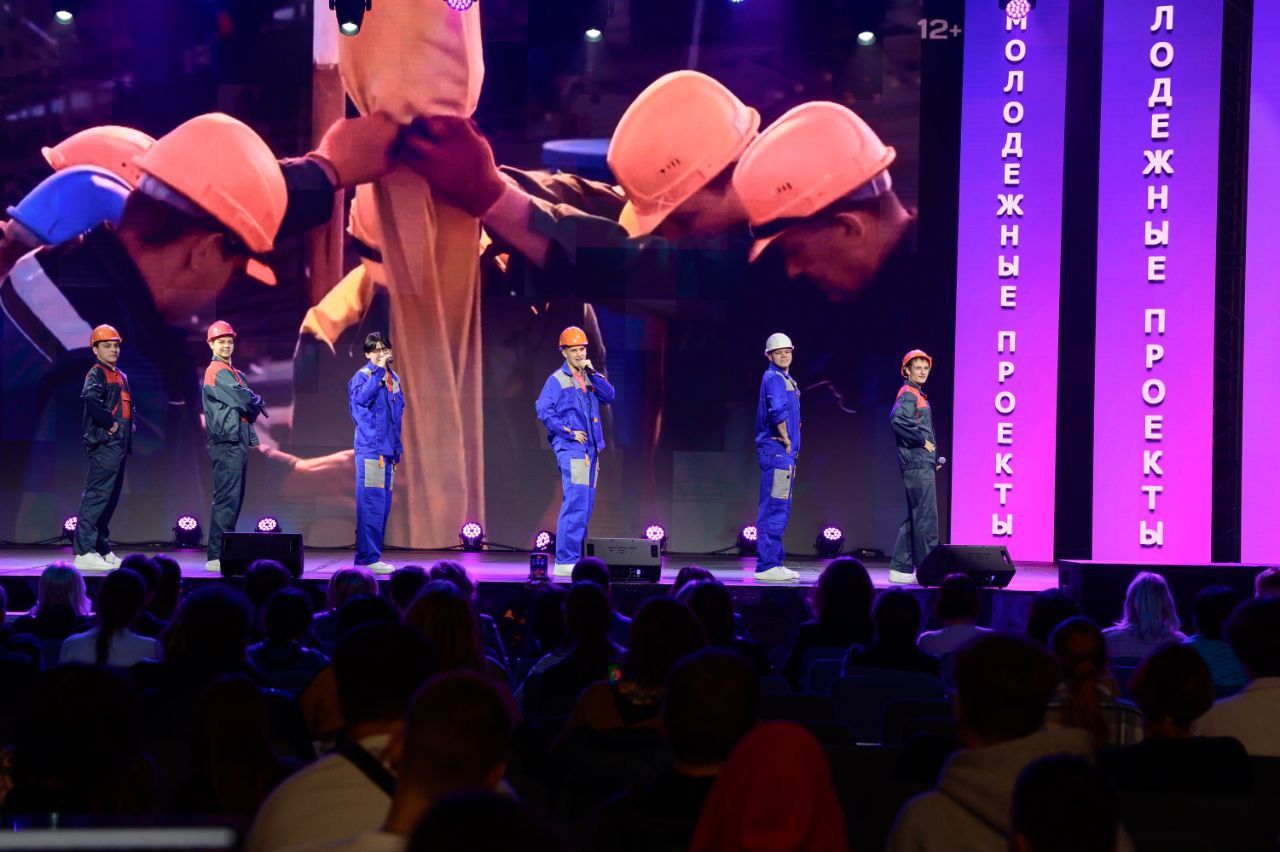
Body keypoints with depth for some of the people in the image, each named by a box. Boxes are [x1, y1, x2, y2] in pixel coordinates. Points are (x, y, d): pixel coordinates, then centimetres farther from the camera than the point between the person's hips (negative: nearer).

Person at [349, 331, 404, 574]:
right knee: (371, 503, -11)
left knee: (383, 504, 9)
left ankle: (368, 555, 15)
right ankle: (368, 557, -10)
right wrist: (379, 370, -23)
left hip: (388, 450, 8)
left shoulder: (393, 379, 17)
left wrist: (397, 448, 19)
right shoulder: (363, 375, -5)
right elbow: (363, 397, -27)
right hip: (369, 448, -8)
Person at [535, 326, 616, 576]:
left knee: (585, 505, 9)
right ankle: (565, 562, -16)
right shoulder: (557, 379, -3)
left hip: (590, 447, 8)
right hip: (570, 448, -8)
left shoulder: (589, 377, 17)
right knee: (576, 504, -16)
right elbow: (543, 410, -12)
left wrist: (593, 373, -7)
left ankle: (574, 559, 15)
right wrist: (569, 431, -14)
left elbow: (609, 396, 3)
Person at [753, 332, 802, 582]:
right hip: (776, 450, -10)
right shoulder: (773, 378, -10)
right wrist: (786, 439, -15)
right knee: (774, 509, -11)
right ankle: (767, 566, -11)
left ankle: (774, 563, 18)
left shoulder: (786, 379, 21)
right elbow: (777, 411, -26)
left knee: (779, 509, 13)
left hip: (785, 451, 10)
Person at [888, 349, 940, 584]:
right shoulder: (908, 393, -9)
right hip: (917, 463, -10)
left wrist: (933, 456, 12)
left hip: (922, 463, 10)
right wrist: (922, 441, -18)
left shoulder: (917, 394, 22)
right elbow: (897, 419, -27)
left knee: (915, 517, 11)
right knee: (926, 517, -9)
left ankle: (901, 570, 13)